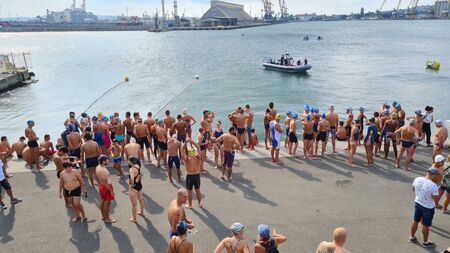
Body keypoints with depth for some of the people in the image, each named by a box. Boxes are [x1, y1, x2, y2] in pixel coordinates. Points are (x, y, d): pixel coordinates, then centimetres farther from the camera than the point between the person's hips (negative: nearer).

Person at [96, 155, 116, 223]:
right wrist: (111, 191, -19)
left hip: (101, 186, 9)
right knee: (107, 204, 6)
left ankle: (103, 216, 40)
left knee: (102, 202, 22)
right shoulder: (103, 170, -31)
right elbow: (106, 183, -27)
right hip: (106, 187, -9)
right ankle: (107, 219, 21)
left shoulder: (97, 168, -3)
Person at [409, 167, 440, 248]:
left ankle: (412, 237, 41)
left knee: (415, 221, 23)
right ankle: (425, 242, 34)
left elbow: (413, 189, 5)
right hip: (428, 207, -5)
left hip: (417, 203, 5)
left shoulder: (417, 179, -11)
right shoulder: (433, 185, -30)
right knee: (426, 225, 14)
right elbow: (435, 198, -21)